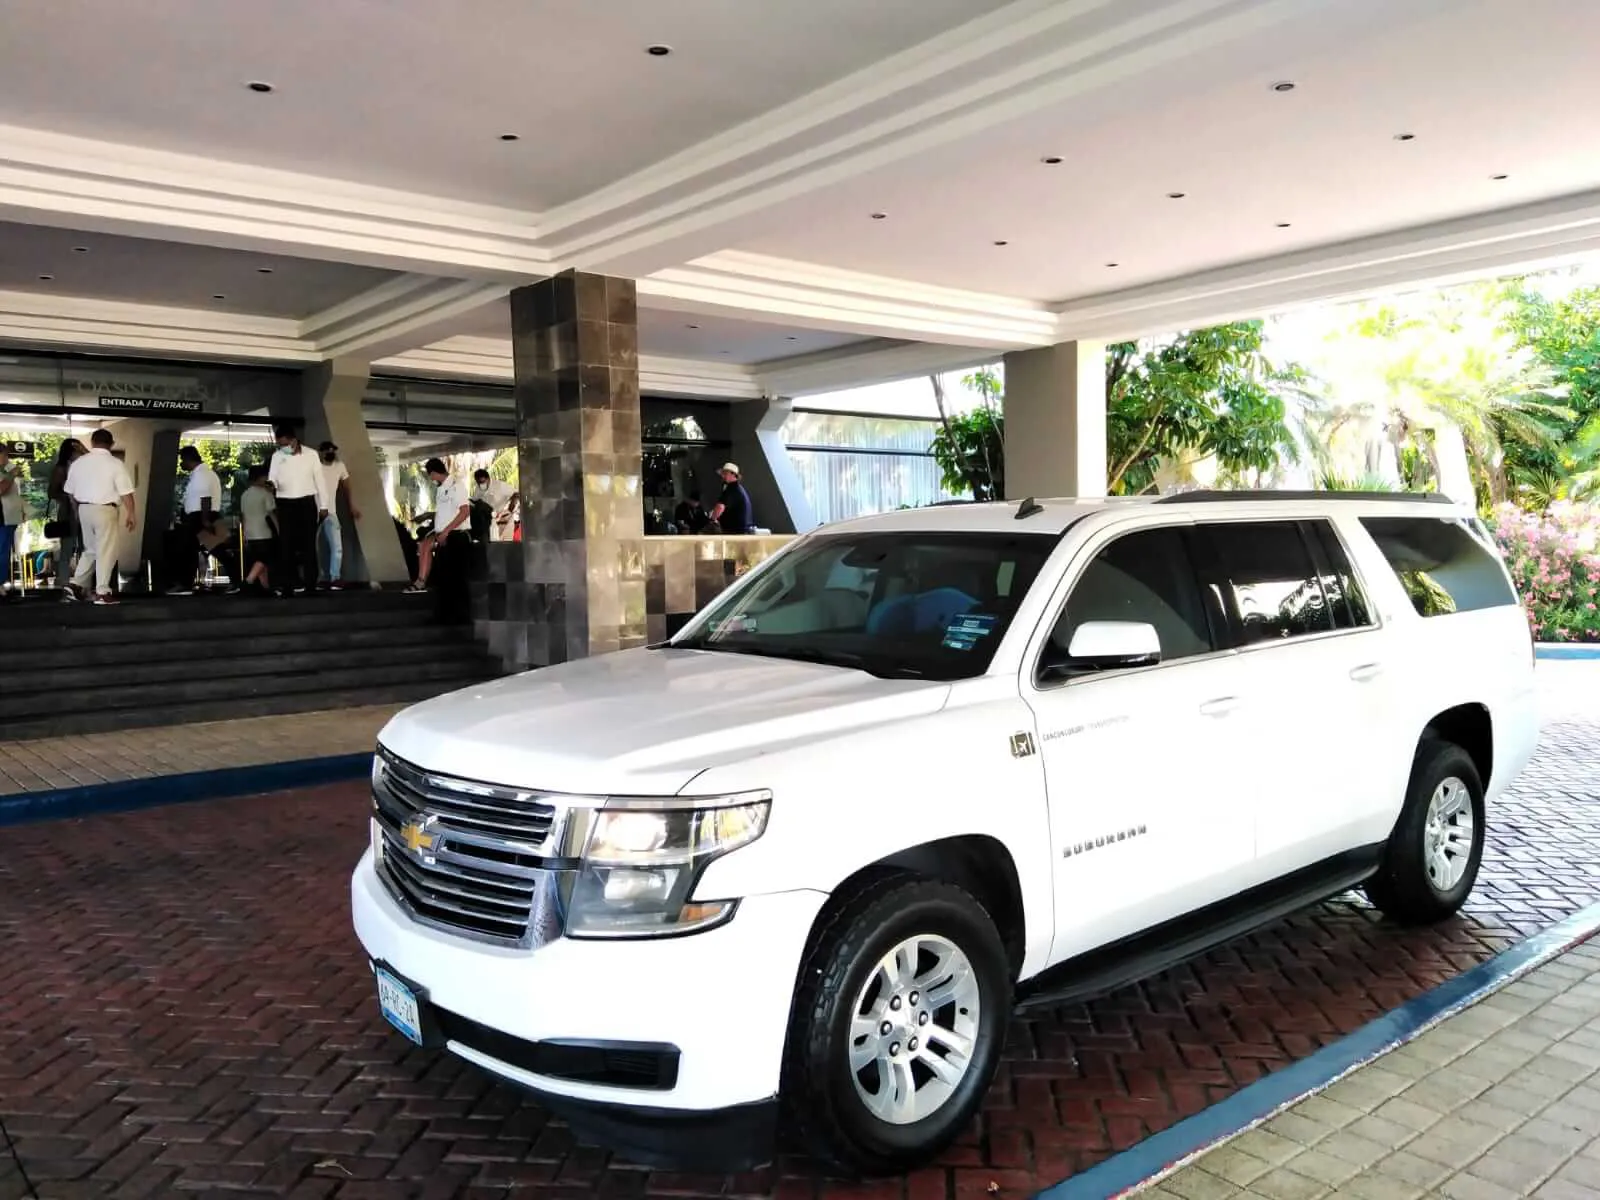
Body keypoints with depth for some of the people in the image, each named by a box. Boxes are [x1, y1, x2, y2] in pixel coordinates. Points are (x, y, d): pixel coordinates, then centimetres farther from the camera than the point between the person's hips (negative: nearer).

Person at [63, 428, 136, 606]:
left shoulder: (78, 463, 8)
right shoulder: (115, 464, -9)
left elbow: (71, 492, 15)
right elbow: (126, 493, -13)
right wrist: (130, 515, -6)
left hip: (84, 509, 6)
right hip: (105, 510, -6)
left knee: (90, 549, 19)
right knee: (106, 551, 1)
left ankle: (75, 585, 13)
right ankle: (102, 593, 1)